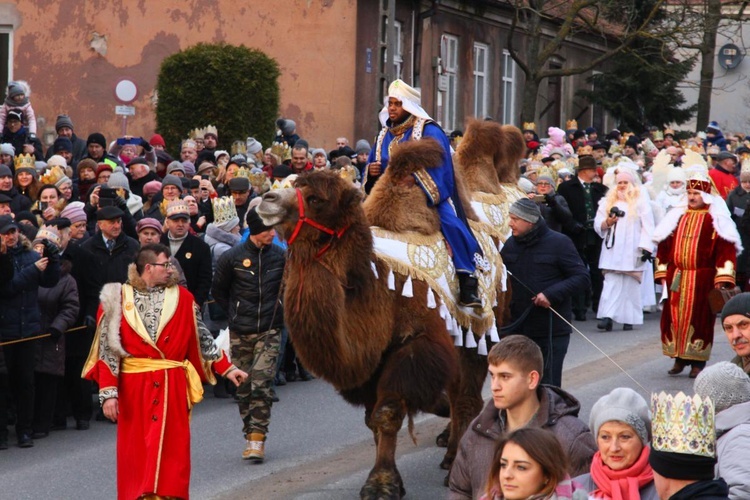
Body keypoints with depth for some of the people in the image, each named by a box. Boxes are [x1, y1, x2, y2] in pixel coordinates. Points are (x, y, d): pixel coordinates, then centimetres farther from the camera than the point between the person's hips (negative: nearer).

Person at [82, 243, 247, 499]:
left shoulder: (181, 297, 7)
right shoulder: (119, 299, -1)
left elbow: (202, 338, 13)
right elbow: (108, 348, -4)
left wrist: (227, 368, 9)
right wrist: (108, 392, -10)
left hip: (173, 388, 1)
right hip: (134, 388, -1)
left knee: (172, 452, -4)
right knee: (136, 454, 3)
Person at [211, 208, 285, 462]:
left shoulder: (280, 256, 1)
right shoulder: (232, 257, -3)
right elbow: (218, 291, 11)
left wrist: (278, 312, 9)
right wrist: (236, 314, 9)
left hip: (269, 331, -1)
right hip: (240, 333, 1)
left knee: (261, 384, -12)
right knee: (244, 387, 6)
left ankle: (257, 439, -11)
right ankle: (250, 436, 17)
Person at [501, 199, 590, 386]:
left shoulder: (559, 243, -7)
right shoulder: (511, 244, 8)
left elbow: (582, 278, -9)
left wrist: (551, 294, -20)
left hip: (552, 330, -5)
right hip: (518, 328, 5)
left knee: (548, 384, 0)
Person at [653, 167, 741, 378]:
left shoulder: (715, 220, -3)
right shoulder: (677, 217, 10)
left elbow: (726, 249, -8)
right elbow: (664, 246, 14)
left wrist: (722, 279, -14)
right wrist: (662, 273, 8)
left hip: (702, 279, -4)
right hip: (676, 279, 4)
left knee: (699, 319, -2)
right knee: (674, 317, 4)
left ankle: (697, 362, 6)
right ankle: (679, 358, 16)